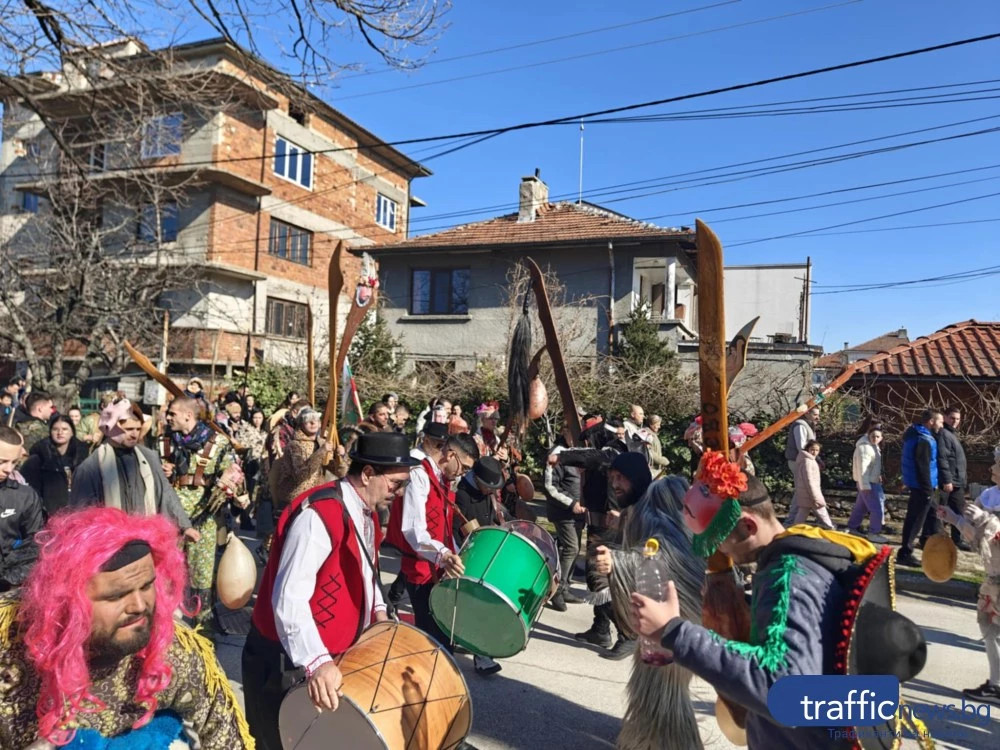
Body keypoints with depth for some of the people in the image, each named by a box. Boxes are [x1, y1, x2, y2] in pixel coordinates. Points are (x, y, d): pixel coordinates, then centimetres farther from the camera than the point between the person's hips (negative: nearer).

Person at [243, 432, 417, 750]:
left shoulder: (366, 512, 3)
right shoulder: (318, 514, -28)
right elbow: (288, 598, -34)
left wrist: (378, 610, 6)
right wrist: (316, 662, -41)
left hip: (336, 655, 9)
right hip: (287, 661, -9)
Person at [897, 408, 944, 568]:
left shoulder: (916, 435, 13)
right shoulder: (924, 440, -19)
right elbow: (923, 467, -22)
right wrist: (928, 490, -20)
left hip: (915, 484, 10)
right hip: (921, 486, -10)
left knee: (912, 518, 15)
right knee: (916, 520, -5)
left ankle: (905, 552, 22)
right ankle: (904, 554, -2)